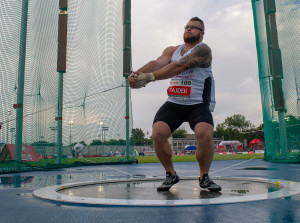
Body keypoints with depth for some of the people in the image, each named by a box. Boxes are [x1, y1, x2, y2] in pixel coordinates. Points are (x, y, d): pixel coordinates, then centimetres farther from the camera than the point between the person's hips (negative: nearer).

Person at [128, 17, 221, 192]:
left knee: (205, 134, -28)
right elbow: (157, 63, -8)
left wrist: (149, 77, -33)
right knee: (158, 133, -18)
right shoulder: (172, 50, 13)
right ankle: (171, 175, 6)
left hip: (198, 104, -4)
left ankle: (204, 177, 0)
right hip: (174, 103, 4)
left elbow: (179, 66, -22)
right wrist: (137, 73, -29)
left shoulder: (203, 50, -5)